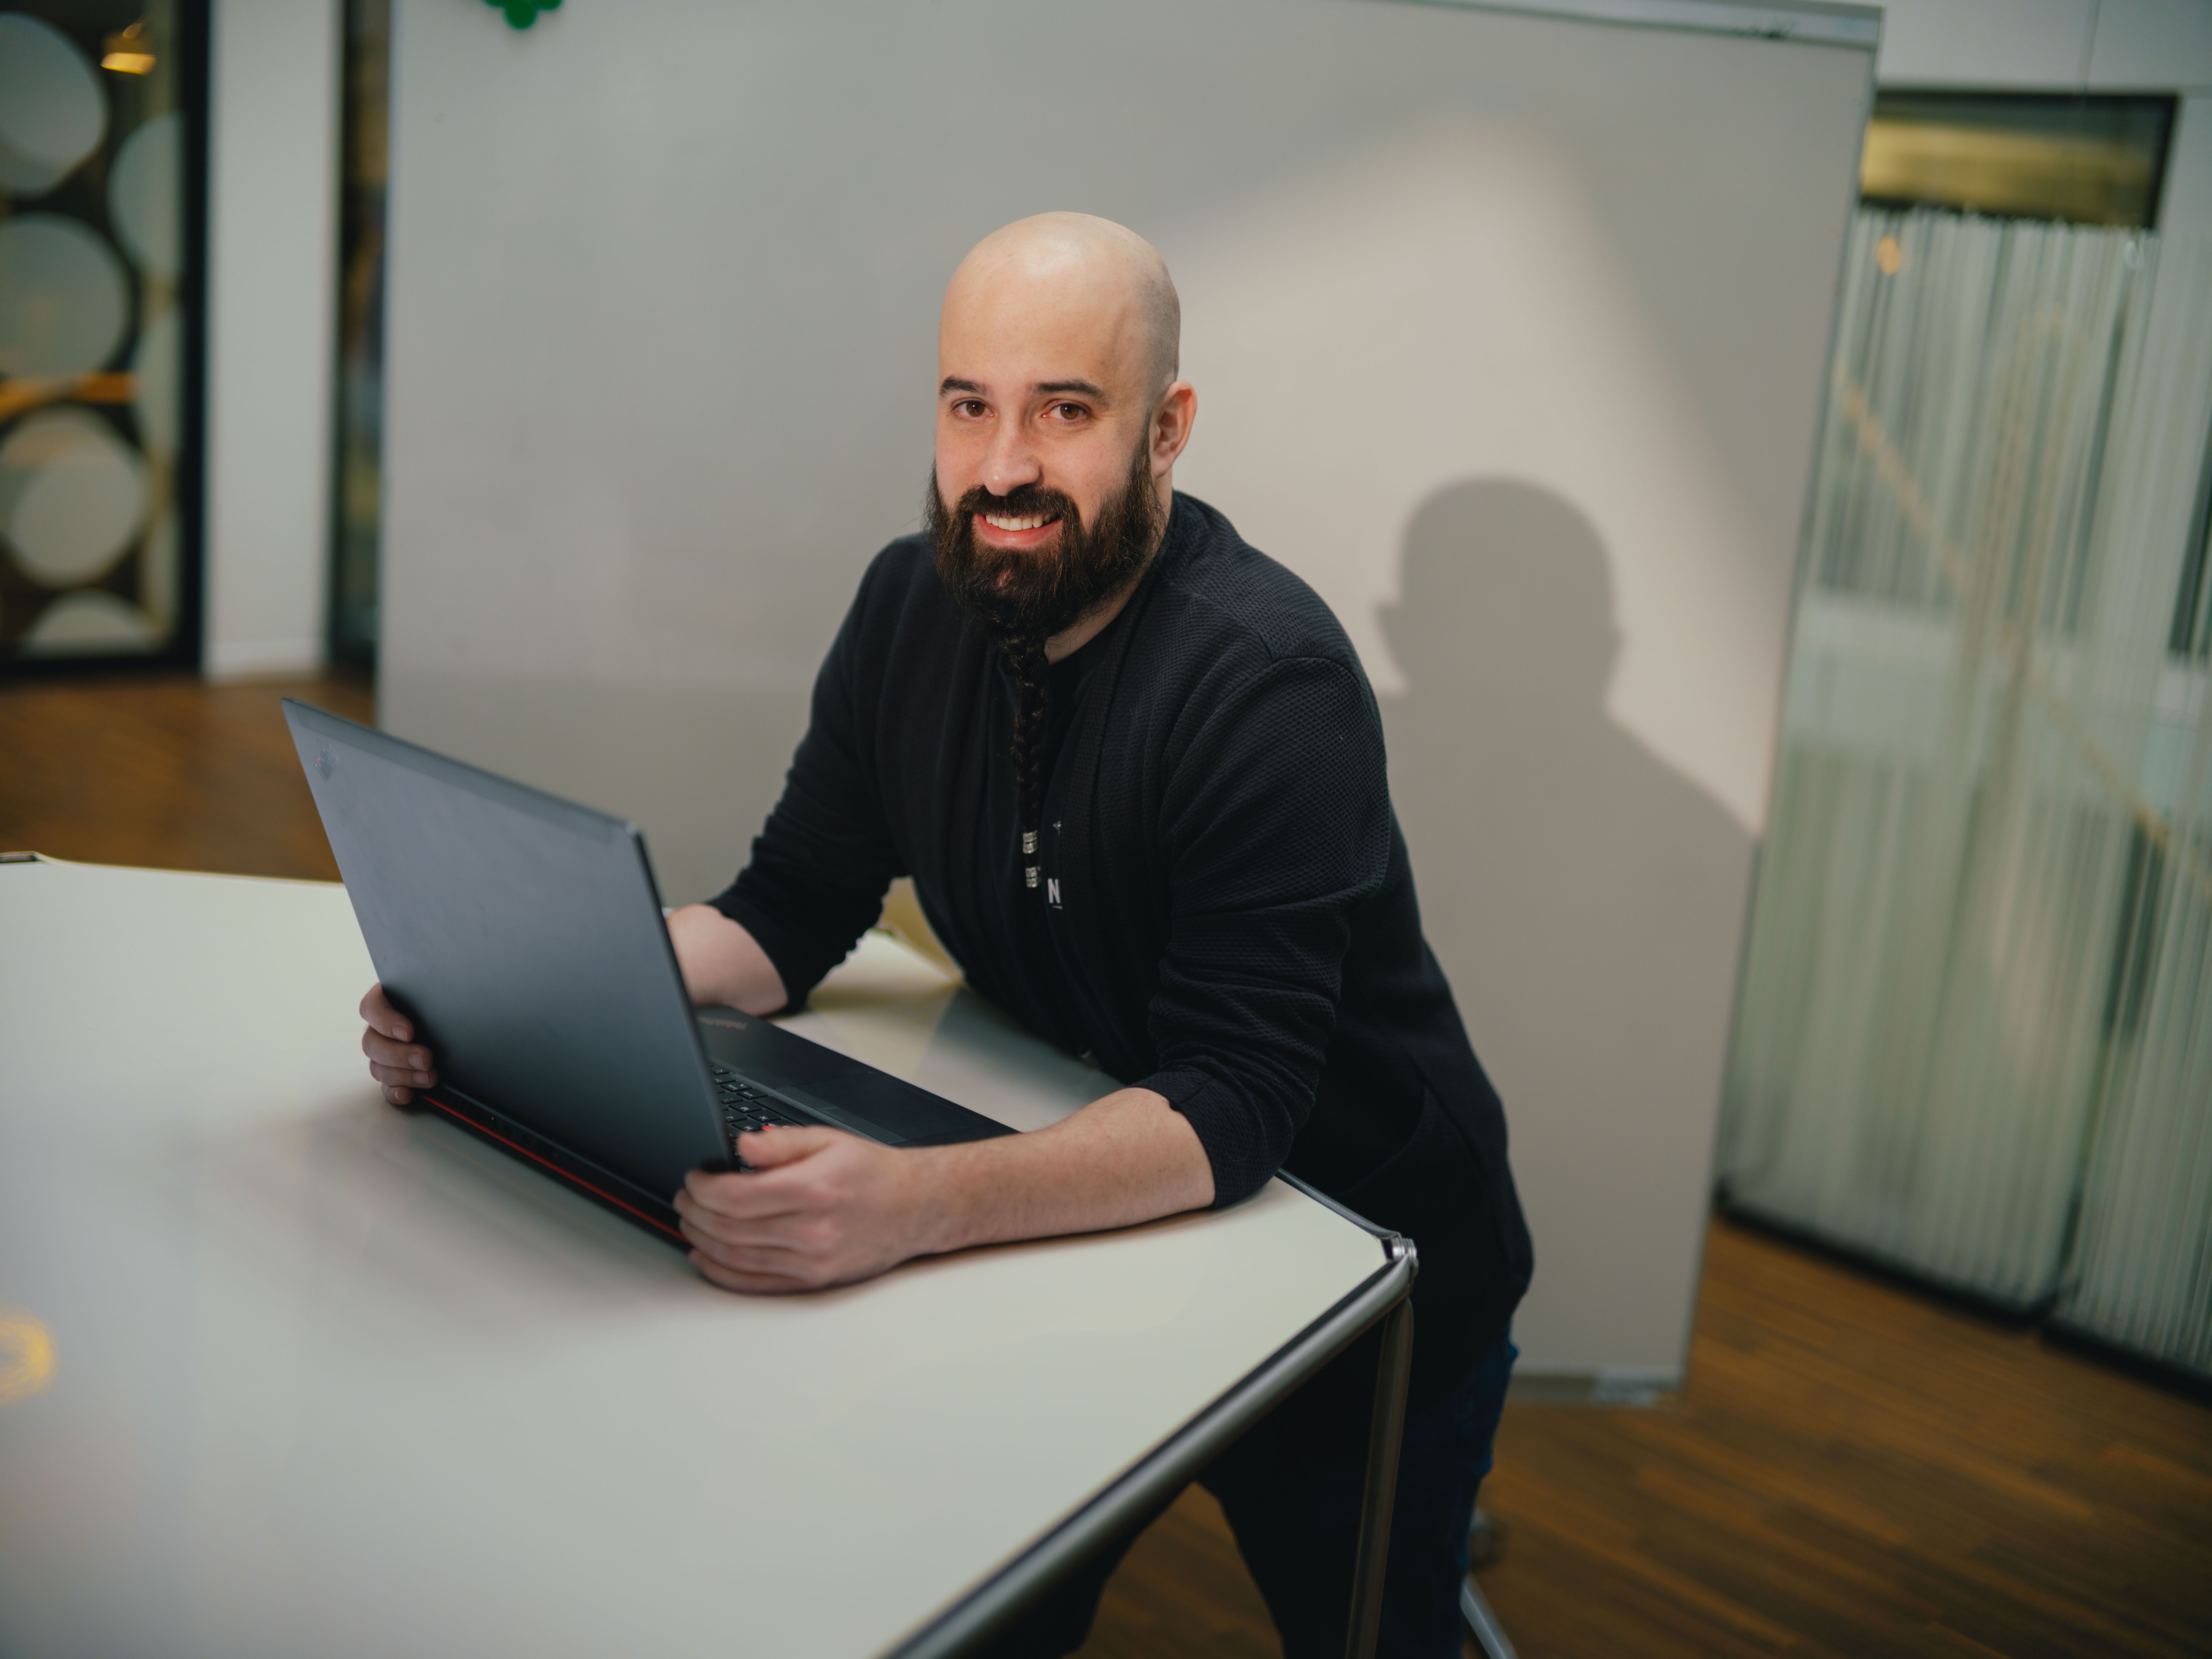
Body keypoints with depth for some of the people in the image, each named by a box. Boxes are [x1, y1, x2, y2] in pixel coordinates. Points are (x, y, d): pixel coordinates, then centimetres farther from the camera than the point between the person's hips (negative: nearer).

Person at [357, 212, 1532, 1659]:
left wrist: (923, 1202, -51)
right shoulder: (918, 605, -6)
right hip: (1101, 1234, 5)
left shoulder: (1271, 682, -28)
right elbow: (788, 919, -3)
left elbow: (1233, 1104, -35)